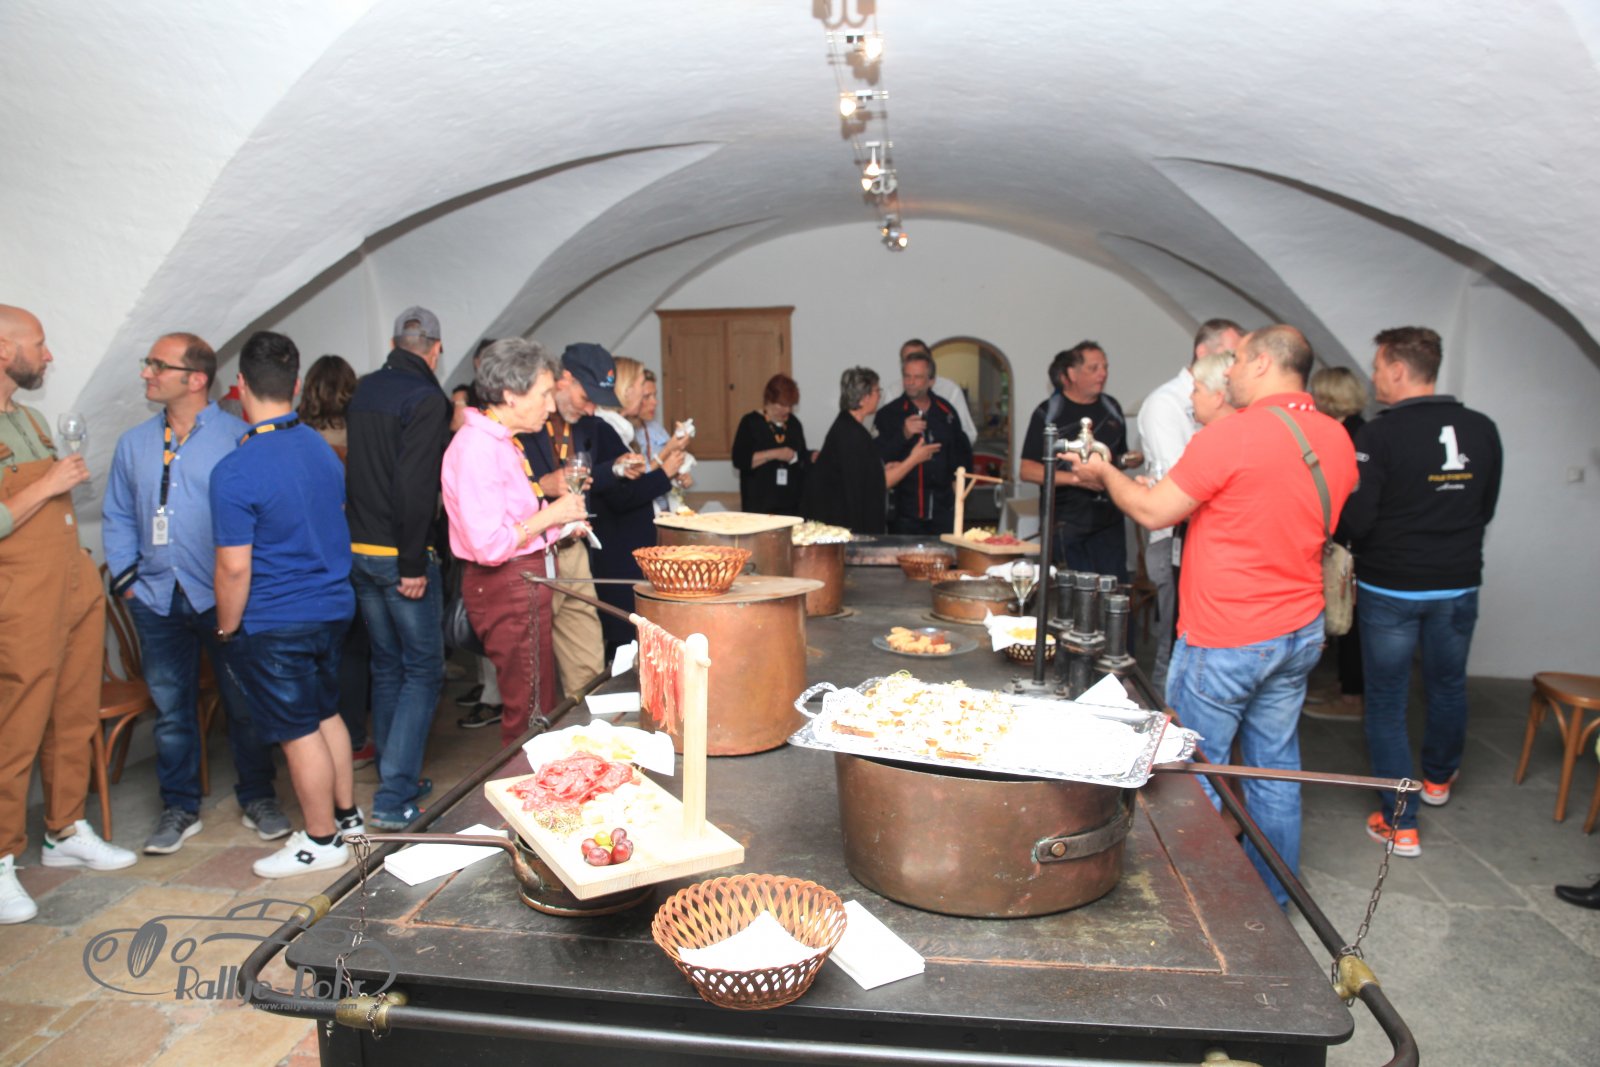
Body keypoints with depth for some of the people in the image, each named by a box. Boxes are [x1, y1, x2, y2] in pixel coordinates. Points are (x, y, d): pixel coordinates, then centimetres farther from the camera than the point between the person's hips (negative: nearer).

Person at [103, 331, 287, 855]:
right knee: (170, 707, 12)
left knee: (244, 703, 5)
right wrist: (126, 577, 4)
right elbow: (118, 518, 16)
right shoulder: (134, 444, 10)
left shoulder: (237, 436, -6)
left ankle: (257, 797, 22)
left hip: (223, 596, -4)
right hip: (157, 598, 4)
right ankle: (179, 807, 26)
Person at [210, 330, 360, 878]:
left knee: (299, 731, 6)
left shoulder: (235, 471, -20)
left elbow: (234, 567, -18)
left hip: (273, 625, -7)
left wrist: (227, 630, -6)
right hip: (332, 607, 7)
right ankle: (346, 814, 34)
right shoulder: (323, 449, 1)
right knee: (326, 713, 20)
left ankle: (322, 840, 20)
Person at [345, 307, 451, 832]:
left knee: (386, 666, 17)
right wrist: (413, 564, -19)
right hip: (401, 554, -8)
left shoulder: (364, 390, 11)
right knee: (423, 669, 1)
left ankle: (397, 777, 26)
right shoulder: (426, 398, -14)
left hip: (357, 548, 8)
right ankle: (394, 797, -1)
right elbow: (415, 485, -22)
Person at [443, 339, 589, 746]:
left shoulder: (500, 441, 13)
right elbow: (489, 545, -25)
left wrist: (558, 522, 11)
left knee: (537, 709, 16)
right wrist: (549, 516, -17)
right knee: (531, 712, -2)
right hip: (507, 586, -10)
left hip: (524, 581, 10)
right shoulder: (476, 447, -18)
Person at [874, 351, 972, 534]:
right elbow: (878, 458, -11)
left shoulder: (946, 412, 11)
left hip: (943, 508, 3)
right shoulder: (888, 415, -1)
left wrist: (959, 478, 14)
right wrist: (904, 435, -21)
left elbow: (962, 449, 26)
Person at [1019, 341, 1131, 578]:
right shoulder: (1049, 412, -4)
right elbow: (1027, 470, -10)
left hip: (1109, 520, 5)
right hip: (1067, 525, -5)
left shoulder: (1111, 407, 14)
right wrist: (1078, 478, -19)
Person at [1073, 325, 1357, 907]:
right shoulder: (1336, 439, 5)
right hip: (1300, 631, 8)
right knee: (1276, 767, 18)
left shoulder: (1231, 435, -17)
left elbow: (1152, 511, -12)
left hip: (1225, 640, -8)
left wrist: (1105, 473, 5)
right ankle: (1272, 897, 32)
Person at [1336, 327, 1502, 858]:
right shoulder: (1483, 429, -1)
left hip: (1390, 589, -5)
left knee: (1387, 703, 6)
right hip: (1460, 585, 5)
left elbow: (1355, 521, -19)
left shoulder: (1378, 435, -18)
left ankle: (1400, 824, 10)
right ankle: (1438, 777, 48)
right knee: (1448, 685, 25)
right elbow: (1487, 508, 10)